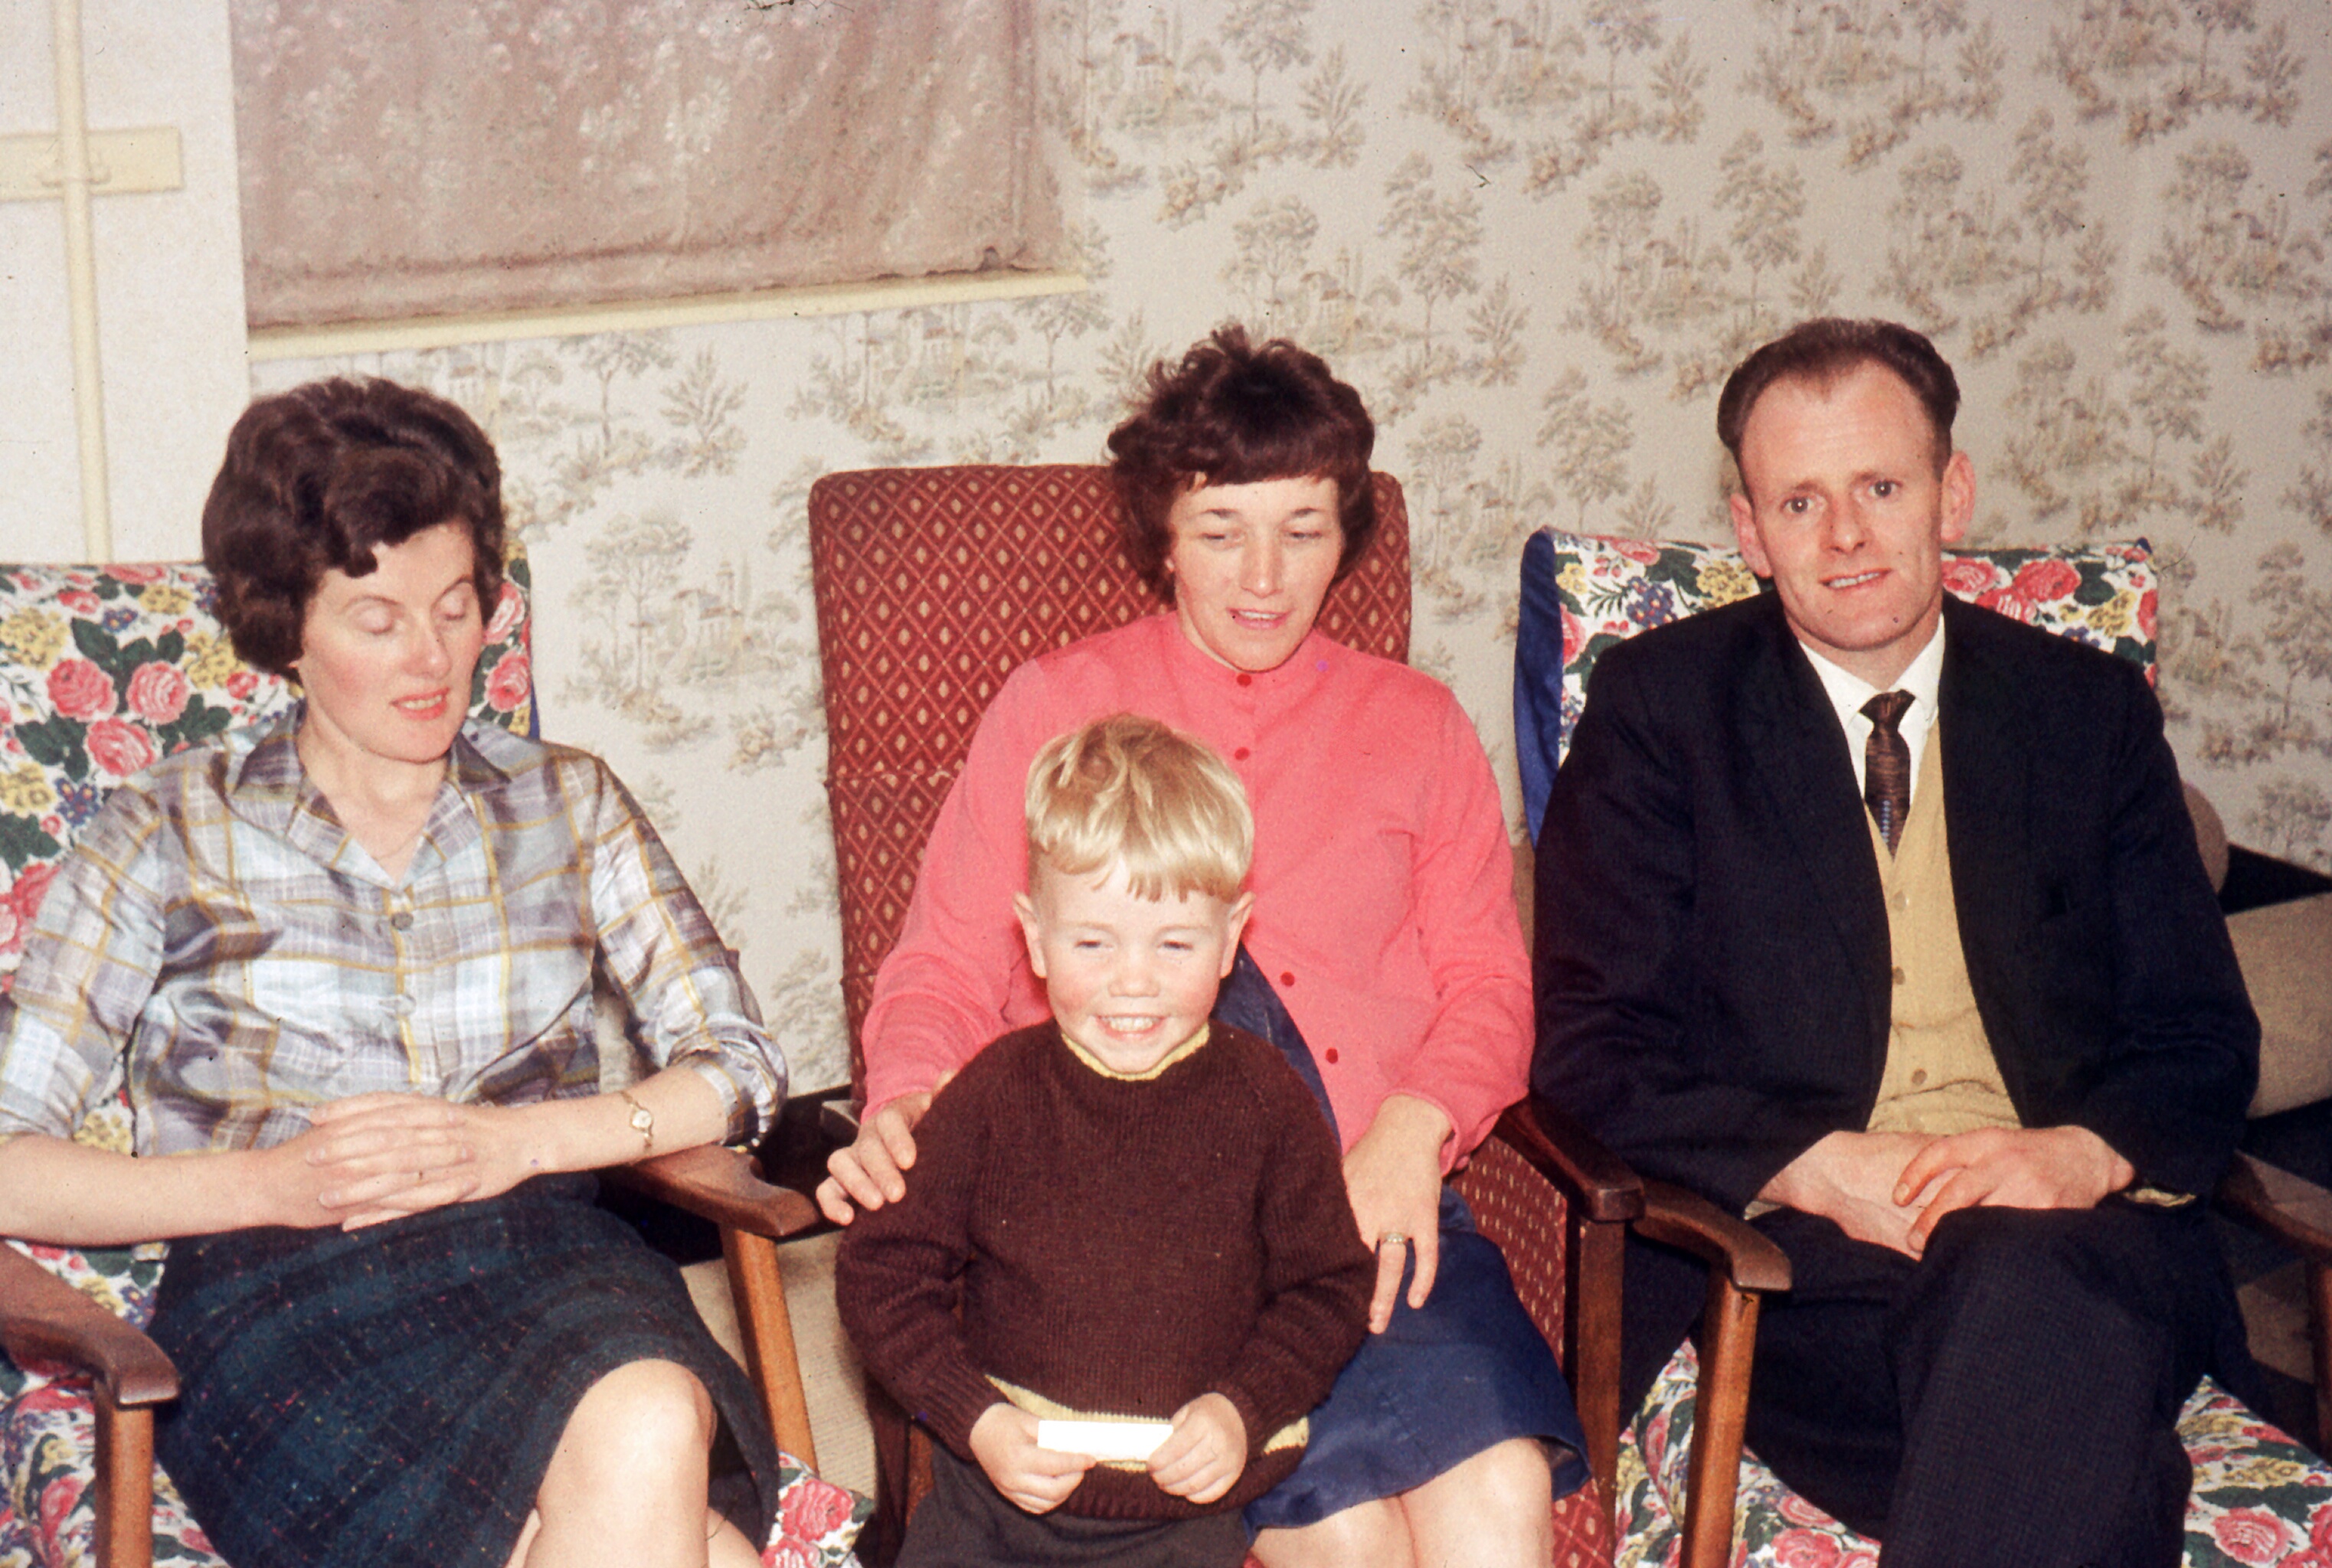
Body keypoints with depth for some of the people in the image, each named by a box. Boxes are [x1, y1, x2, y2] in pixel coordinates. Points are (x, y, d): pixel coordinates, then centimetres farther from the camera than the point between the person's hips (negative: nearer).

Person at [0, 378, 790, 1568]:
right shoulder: (170, 833, 9)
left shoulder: (565, 803, 17)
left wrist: (521, 1138, -7)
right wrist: (268, 1182, -11)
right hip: (278, 1293, -3)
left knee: (649, 1431, -35)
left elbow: (736, 1067, 9)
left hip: (543, 1253, 3)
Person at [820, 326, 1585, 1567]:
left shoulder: (1415, 724, 22)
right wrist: (901, 1115, -8)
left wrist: (1410, 1127, -5)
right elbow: (946, 970, 14)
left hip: (1372, 1193, 2)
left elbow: (1486, 982, 17)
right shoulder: (1055, 706, 18)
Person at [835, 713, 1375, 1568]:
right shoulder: (995, 1095, -2)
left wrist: (1243, 1410, -9)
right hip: (998, 1487, 1)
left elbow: (1328, 1288, 6)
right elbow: (882, 1272, 2)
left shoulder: (1263, 1101, -2)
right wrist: (978, 1421, -9)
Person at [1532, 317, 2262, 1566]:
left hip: (2073, 1238, 3)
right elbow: (1591, 1047, 0)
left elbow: (2200, 1043, 12)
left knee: (2039, 1292, -34)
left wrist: (2085, 1155, -12)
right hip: (1786, 1258, -3)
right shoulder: (1659, 704, 8)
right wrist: (1822, 1169, -15)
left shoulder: (2089, 710, 14)